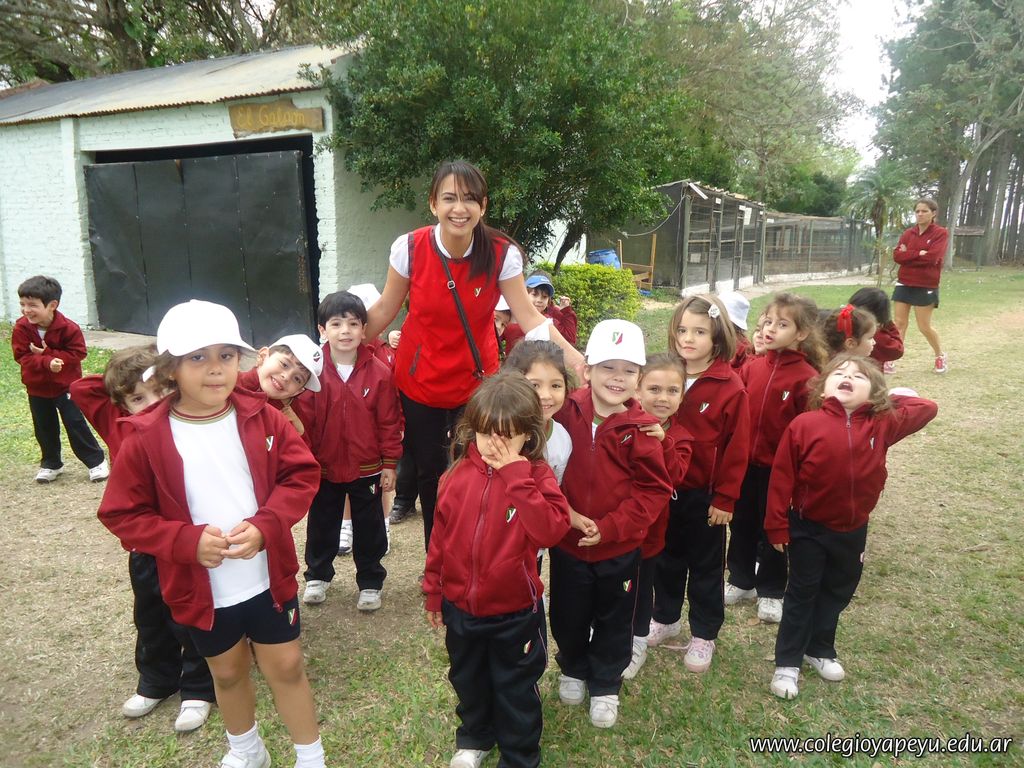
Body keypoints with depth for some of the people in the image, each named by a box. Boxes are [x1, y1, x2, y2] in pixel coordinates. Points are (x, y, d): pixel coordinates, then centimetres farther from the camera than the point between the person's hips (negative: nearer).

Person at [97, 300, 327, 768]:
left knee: (286, 667, 13)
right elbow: (122, 515, -8)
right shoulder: (146, 438, -14)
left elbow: (301, 475, -6)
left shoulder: (261, 418, -9)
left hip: (268, 577, 0)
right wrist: (188, 541, -21)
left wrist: (265, 525, -21)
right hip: (201, 590, 0)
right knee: (227, 673, 22)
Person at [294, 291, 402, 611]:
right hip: (324, 468, 1)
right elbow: (303, 422, -8)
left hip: (367, 468, -1)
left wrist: (390, 464, -3)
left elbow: (389, 423, -6)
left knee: (369, 528, 14)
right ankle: (317, 575, 41)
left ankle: (370, 582, 32)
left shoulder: (379, 373, -11)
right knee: (321, 525, 19)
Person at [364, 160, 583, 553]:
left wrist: (573, 357, -30)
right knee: (428, 473, 15)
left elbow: (529, 317, -16)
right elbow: (384, 311, -4)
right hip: (419, 382, 1)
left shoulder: (502, 253, -16)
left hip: (475, 382, -1)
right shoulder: (410, 247, -15)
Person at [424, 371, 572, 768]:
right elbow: (440, 536, 2)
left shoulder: (536, 475, -16)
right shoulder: (458, 475, -8)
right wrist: (433, 591, 8)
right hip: (460, 606, 4)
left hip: (515, 612, -4)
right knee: (467, 680, 27)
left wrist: (516, 477, -34)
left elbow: (550, 530, -33)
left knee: (516, 690, 17)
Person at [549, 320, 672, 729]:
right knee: (567, 617, 20)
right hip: (567, 542, 1)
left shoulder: (640, 428, -15)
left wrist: (610, 528, -18)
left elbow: (654, 489, -13)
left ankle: (605, 686, 42)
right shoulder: (566, 414, -11)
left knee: (614, 622, 18)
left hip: (620, 548, -1)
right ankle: (573, 670, 48)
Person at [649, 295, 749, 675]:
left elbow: (736, 448, -12)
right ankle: (665, 617, 40)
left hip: (705, 494, -4)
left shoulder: (730, 388, -14)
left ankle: (704, 634, 30)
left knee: (706, 565, 13)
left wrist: (725, 499, -11)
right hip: (665, 488, 4)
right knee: (667, 557, 20)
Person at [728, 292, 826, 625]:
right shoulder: (752, 366, -1)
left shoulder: (806, 377, -15)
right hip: (744, 462, 4)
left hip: (779, 468, -4)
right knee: (741, 524, 17)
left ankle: (770, 592, 30)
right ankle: (740, 581, 37)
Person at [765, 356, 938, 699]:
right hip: (807, 529, -4)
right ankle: (787, 663, 21)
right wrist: (777, 526, -11)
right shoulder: (804, 424, -17)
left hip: (853, 531, 4)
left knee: (837, 593, 20)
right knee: (801, 594, 8)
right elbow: (782, 477, -13)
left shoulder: (882, 425, -7)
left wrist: (894, 397, 0)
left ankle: (820, 650, 41)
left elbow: (927, 409, 5)